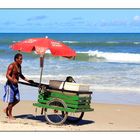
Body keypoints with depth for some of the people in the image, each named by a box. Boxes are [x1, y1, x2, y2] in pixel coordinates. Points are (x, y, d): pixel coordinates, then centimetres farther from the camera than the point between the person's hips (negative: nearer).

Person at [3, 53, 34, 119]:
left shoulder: (19, 66, 11)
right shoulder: (11, 66, -15)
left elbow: (20, 75, 24)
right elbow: (7, 75, -20)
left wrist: (27, 80, 20)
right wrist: (13, 80, -36)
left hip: (15, 85, 8)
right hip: (10, 85, -8)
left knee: (17, 100, 10)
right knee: (11, 100, -1)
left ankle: (7, 109, 28)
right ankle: (10, 115, 12)